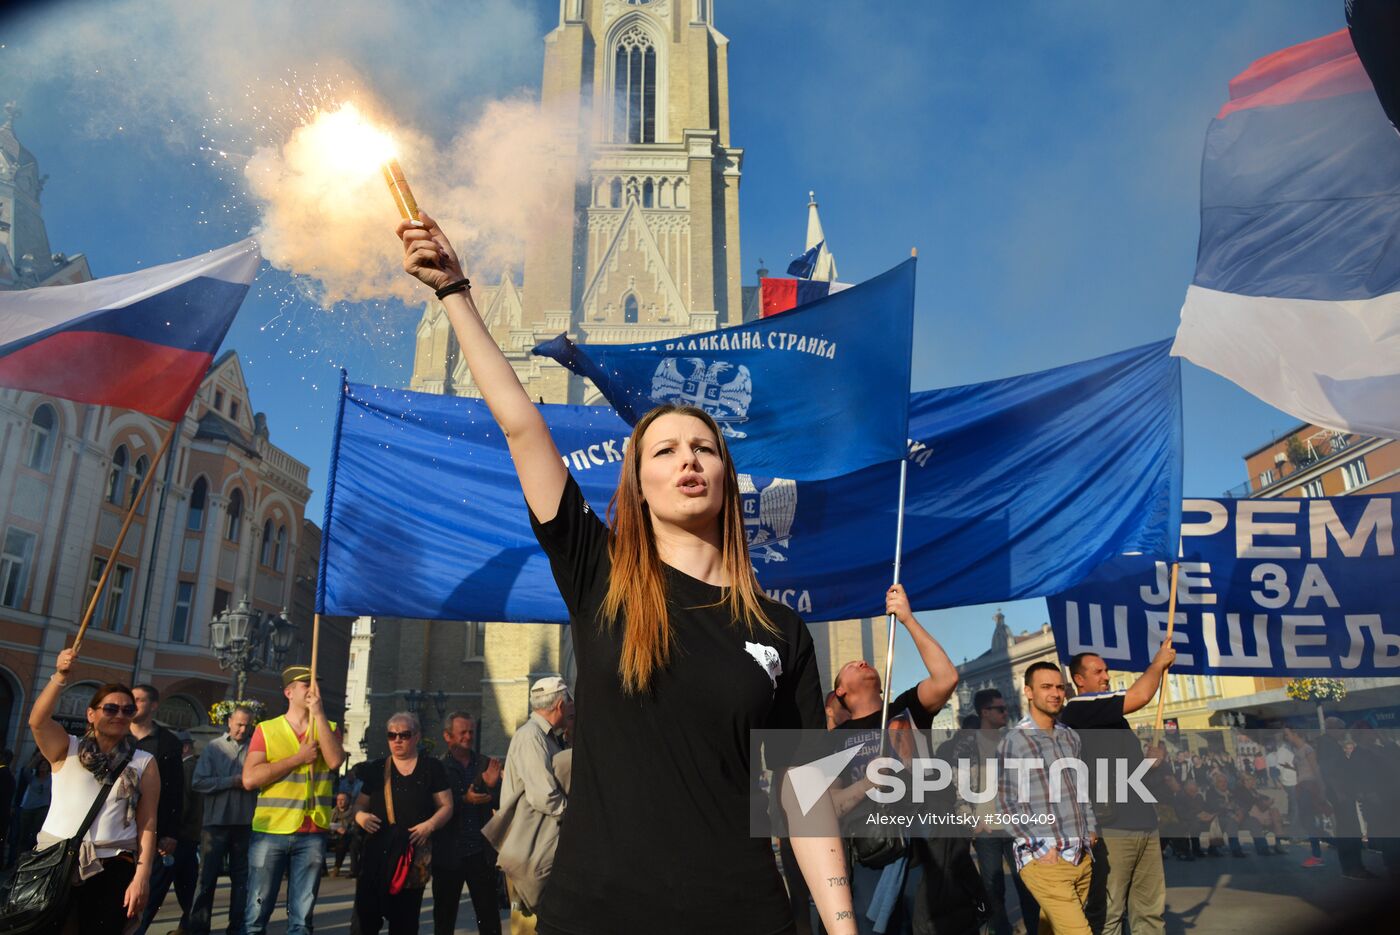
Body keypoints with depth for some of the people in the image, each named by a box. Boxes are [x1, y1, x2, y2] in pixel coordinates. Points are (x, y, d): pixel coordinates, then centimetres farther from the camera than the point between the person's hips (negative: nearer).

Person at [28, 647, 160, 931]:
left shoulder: (144, 763, 6)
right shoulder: (66, 749, 7)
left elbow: (148, 823, -1)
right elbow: (37, 721, -14)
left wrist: (142, 875, -11)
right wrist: (60, 677, -28)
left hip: (111, 868, 0)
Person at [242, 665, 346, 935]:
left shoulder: (328, 729, 9)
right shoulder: (266, 730, 2)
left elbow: (335, 761, -12)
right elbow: (250, 779, -9)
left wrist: (318, 713, -13)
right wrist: (299, 758, -11)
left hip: (312, 835, 2)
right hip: (269, 833, -2)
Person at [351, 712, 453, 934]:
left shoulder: (432, 768, 3)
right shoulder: (376, 768, 9)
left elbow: (446, 806, 2)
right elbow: (360, 803, 14)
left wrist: (430, 825, -16)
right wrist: (359, 815, -8)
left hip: (413, 851, -1)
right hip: (377, 849, 1)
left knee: (405, 917, 8)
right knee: (365, 911, -7)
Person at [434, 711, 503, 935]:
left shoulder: (486, 764, 6)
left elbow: (501, 804, 4)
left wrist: (492, 786, -16)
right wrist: (464, 800, -22)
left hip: (481, 854, 2)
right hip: (448, 855, -2)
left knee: (489, 916, 4)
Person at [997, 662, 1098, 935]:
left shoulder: (1071, 736, 13)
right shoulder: (1014, 741, -8)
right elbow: (1007, 803, -9)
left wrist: (1091, 830, 12)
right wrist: (1043, 848, -12)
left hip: (1082, 857, 6)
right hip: (1044, 860, -6)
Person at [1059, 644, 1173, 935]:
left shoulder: (1112, 717, 20)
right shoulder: (1077, 708, -9)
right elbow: (1140, 696, -17)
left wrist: (1153, 757, 11)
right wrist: (1158, 663, 0)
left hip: (1144, 823, 9)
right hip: (1110, 827, -9)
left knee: (1151, 911, 10)